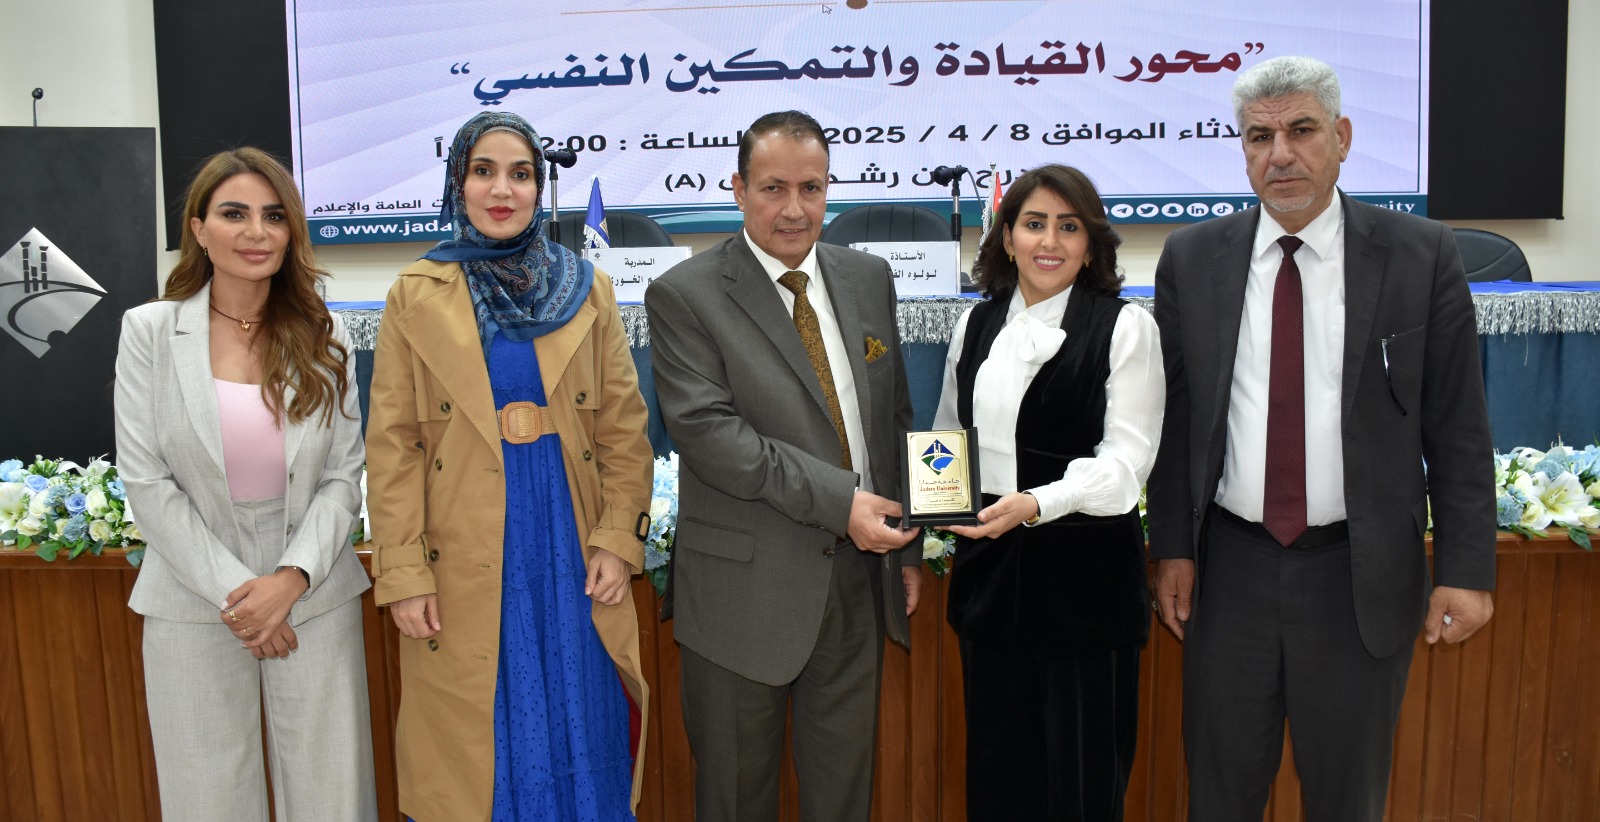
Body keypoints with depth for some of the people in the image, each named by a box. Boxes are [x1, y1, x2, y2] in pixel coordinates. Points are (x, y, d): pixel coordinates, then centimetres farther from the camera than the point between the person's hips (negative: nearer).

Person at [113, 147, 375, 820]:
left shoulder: (322, 336, 2)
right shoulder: (150, 330, -3)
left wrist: (292, 578, -13)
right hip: (192, 606, -1)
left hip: (314, 598, 1)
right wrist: (233, 590, -10)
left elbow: (343, 478, 0)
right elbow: (147, 484, -5)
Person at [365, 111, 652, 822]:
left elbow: (623, 427, 4)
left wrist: (619, 539, -5)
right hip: (464, 568, -1)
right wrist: (403, 575, -7)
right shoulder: (417, 296, 2)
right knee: (476, 742, 9)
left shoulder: (586, 289, 6)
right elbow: (392, 443, -1)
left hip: (571, 554, 1)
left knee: (576, 732, 10)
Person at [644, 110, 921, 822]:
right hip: (747, 587, -4)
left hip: (861, 576, 5)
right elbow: (708, 433, -19)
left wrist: (906, 547, 11)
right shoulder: (684, 296, -9)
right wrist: (839, 502, -22)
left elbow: (895, 418, 12)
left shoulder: (868, 278, 7)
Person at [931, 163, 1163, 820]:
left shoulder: (1124, 327, -3)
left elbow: (1127, 458, -12)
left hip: (1085, 574, -4)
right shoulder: (975, 325, 11)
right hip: (989, 569, 4)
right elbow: (948, 439, 20)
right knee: (996, 767, 13)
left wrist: (1035, 504, -25)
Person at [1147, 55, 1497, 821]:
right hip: (1228, 567, 1)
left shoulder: (1421, 255, -4)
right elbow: (1173, 415, 2)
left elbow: (1457, 426, -3)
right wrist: (1172, 548, 1)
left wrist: (1465, 569, -6)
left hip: (1363, 575, -1)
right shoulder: (1191, 258, 0)